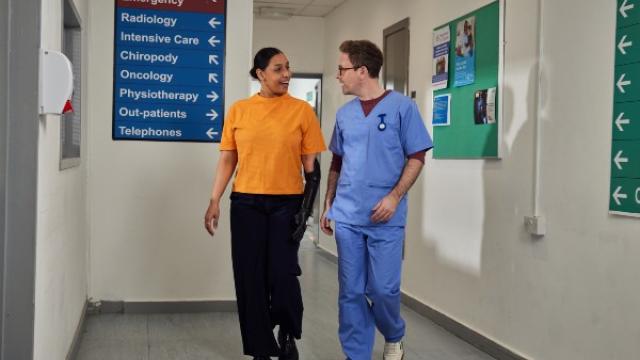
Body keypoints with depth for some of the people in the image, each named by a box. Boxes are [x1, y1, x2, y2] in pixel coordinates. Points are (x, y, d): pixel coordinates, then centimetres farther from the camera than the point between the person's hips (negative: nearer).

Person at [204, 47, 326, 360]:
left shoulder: (301, 110, 0)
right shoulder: (238, 110, 5)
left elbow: (311, 165, 1)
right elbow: (227, 160, 7)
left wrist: (307, 206, -4)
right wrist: (214, 201, -1)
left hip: (287, 204, -2)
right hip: (246, 204, 2)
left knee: (282, 275, -6)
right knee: (250, 277, 5)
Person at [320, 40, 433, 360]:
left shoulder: (401, 106, -4)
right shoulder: (344, 113, 11)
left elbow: (417, 157, -5)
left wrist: (394, 197, -16)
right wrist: (328, 205, 16)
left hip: (385, 218, -4)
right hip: (346, 217, 4)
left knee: (383, 289, -1)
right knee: (351, 292, 6)